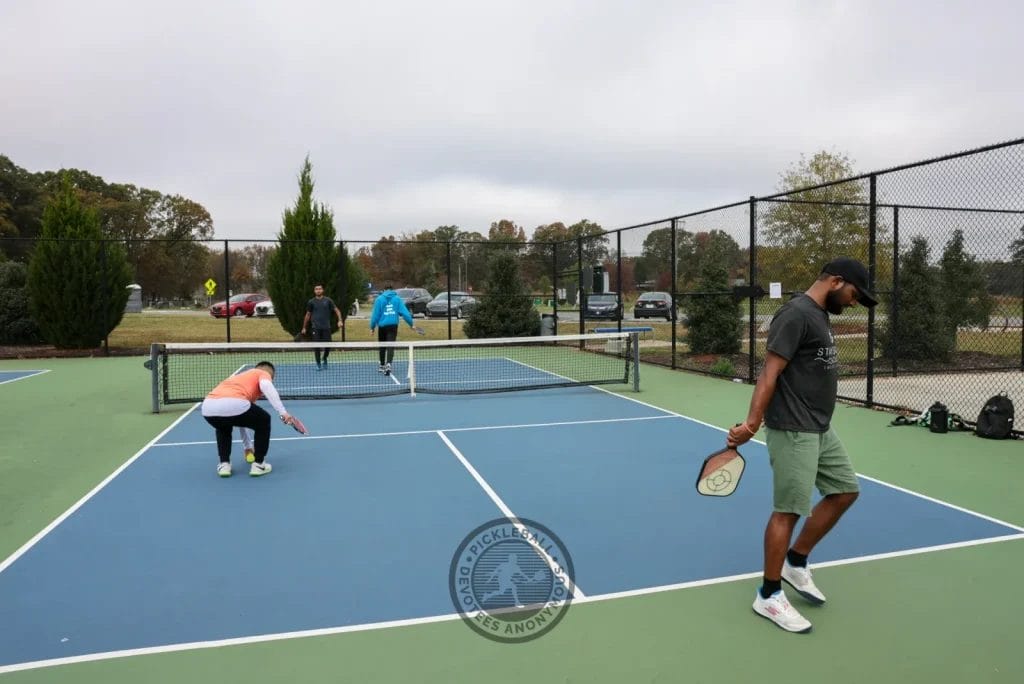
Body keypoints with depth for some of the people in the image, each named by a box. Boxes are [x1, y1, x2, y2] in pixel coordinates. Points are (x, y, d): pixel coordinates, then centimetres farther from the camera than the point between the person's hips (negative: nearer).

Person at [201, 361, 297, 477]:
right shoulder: (264, 373, 24)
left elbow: (239, 419, 52)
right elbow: (266, 386, -6)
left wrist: (247, 446, 61)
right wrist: (282, 412, -11)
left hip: (208, 408, 7)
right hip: (232, 404, -7)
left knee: (223, 427, 41)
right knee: (264, 421, 24)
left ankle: (224, 464, 29)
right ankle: (258, 464, 21)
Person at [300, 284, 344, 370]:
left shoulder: (328, 300, 4)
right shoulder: (311, 302, 6)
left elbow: (337, 310, 4)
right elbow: (308, 315, 13)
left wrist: (340, 320, -11)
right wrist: (304, 327, 14)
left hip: (326, 327, 0)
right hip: (316, 328, 0)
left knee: (327, 346, 0)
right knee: (317, 347, -3)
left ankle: (324, 359, 28)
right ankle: (318, 364, 9)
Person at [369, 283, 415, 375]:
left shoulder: (379, 299, 1)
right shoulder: (397, 298, 3)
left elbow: (375, 314, -1)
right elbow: (405, 312, -2)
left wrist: (372, 327, 4)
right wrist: (411, 323, 3)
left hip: (382, 325, 0)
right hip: (393, 325, 0)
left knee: (382, 347, 15)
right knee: (391, 346, -4)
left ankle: (382, 366, 26)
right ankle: (388, 364, -24)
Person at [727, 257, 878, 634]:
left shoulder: (819, 315, 14)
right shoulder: (796, 314, -16)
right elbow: (770, 373, -22)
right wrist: (751, 423, -28)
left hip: (820, 429, 10)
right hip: (793, 432, -10)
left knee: (845, 490, 17)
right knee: (788, 510, -3)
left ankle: (796, 563, 28)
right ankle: (768, 596, 10)